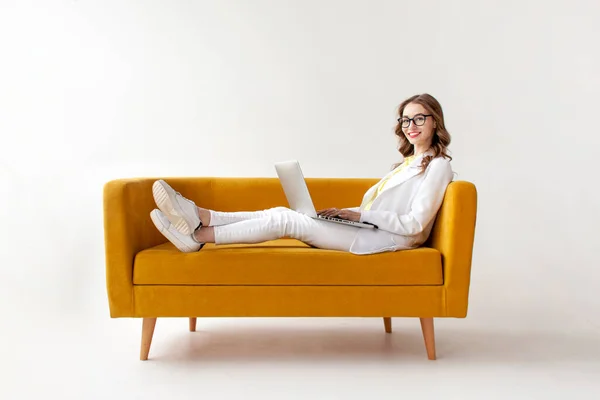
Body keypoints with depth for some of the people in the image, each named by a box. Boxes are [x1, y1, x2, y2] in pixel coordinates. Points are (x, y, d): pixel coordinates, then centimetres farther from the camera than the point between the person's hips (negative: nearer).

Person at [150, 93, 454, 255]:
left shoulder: (437, 165, -4)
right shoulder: (408, 161, 24)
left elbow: (415, 224, -14)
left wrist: (361, 214, -13)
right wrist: (346, 212, 5)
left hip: (387, 239, -8)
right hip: (366, 230, 8)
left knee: (285, 221, -17)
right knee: (281, 213, -8)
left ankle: (198, 236, -15)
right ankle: (200, 216, -15)